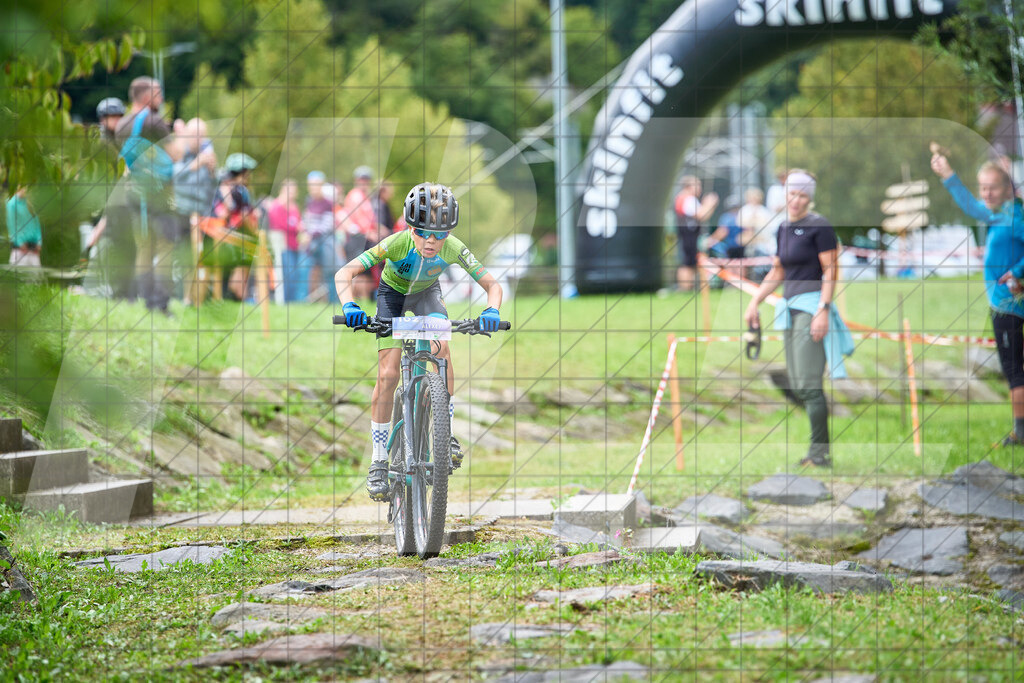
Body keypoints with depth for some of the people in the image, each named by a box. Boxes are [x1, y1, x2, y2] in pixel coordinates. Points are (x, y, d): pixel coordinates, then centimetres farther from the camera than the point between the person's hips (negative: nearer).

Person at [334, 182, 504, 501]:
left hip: (427, 294, 1)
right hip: (392, 293, -1)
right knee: (387, 375, -12)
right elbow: (345, 273, -38)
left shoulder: (454, 249, -32)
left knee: (442, 347, -27)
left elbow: (492, 284, -28)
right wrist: (349, 306, -57)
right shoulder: (396, 244, -37)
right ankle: (379, 462, -3)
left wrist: (492, 311, -49)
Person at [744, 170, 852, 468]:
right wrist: (754, 303, 16)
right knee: (797, 386, 8)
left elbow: (830, 270, -12)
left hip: (813, 306, -8)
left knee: (808, 384, -13)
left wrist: (823, 311, -19)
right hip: (791, 308, 8)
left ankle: (820, 452, -10)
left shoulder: (819, 226, -8)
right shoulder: (784, 228, 15)